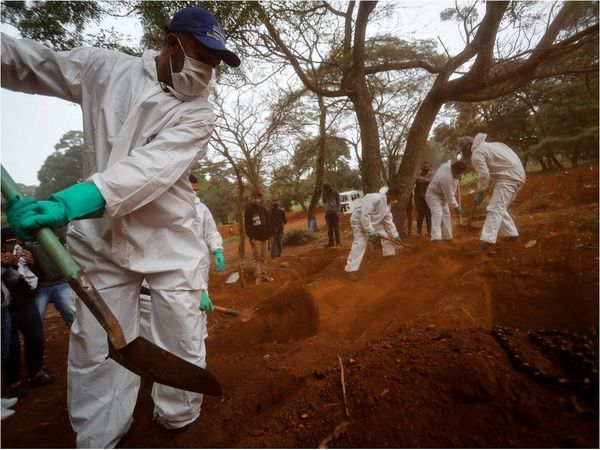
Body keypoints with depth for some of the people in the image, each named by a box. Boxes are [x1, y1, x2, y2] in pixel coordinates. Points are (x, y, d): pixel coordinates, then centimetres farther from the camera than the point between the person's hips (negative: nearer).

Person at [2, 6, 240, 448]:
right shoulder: (104, 68, 5)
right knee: (96, 352, 6)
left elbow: (152, 168, -20)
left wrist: (71, 201, -32)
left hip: (170, 241, -1)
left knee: (185, 344, 5)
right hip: (99, 236, 2)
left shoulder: (199, 114, -5)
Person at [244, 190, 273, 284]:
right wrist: (251, 237, -15)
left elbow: (268, 222, 16)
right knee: (257, 257, -4)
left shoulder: (263, 209, 12)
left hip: (264, 237, 5)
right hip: (255, 238, -5)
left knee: (264, 257, 8)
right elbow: (247, 225, -10)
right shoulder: (248, 210, -5)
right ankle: (258, 276, 1)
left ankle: (264, 274, 15)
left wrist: (269, 234, 9)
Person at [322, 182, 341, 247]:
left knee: (336, 227, 0)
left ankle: (337, 242, 4)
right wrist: (325, 194, -10)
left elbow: (338, 201, -2)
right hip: (327, 212, 3)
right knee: (329, 228, 4)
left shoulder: (335, 192, 0)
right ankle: (331, 242, 8)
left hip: (335, 212, -3)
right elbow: (324, 201, -1)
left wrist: (338, 210, -11)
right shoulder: (324, 194, 11)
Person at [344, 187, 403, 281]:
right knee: (360, 244, -20)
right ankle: (350, 270, -21)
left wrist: (395, 235, 8)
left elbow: (389, 221, 8)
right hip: (359, 221, -9)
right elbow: (364, 215, -34)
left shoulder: (387, 204, 1)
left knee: (386, 233, 12)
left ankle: (389, 254, 33)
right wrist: (369, 230, -33)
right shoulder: (375, 198, -30)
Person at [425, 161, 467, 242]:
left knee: (446, 215, 13)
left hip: (442, 196, 10)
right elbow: (449, 195, -26)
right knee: (437, 214, -25)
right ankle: (436, 237, -34)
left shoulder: (448, 164, -11)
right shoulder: (446, 177, -35)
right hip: (433, 195, -10)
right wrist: (456, 206, -16)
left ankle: (447, 236, 22)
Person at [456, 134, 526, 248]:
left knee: (495, 209, -16)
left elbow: (484, 175, -18)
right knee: (500, 208, 19)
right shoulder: (484, 146, 21)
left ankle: (487, 241, -22)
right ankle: (512, 234, 24)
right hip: (517, 174, 10)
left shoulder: (476, 154, -10)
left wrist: (480, 193, -7)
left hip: (509, 177, -10)